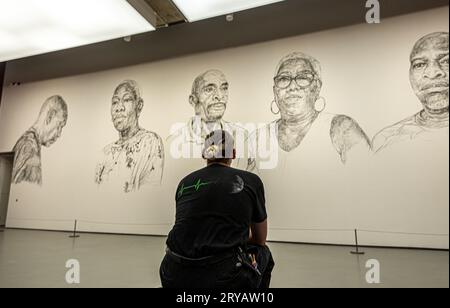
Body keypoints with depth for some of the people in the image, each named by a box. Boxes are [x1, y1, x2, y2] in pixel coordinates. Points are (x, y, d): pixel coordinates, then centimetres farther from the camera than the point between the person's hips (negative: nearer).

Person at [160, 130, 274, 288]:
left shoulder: (185, 182, 14)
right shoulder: (251, 181, 5)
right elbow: (260, 240, 19)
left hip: (174, 279, 4)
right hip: (223, 280, -3)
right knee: (263, 253, 27)